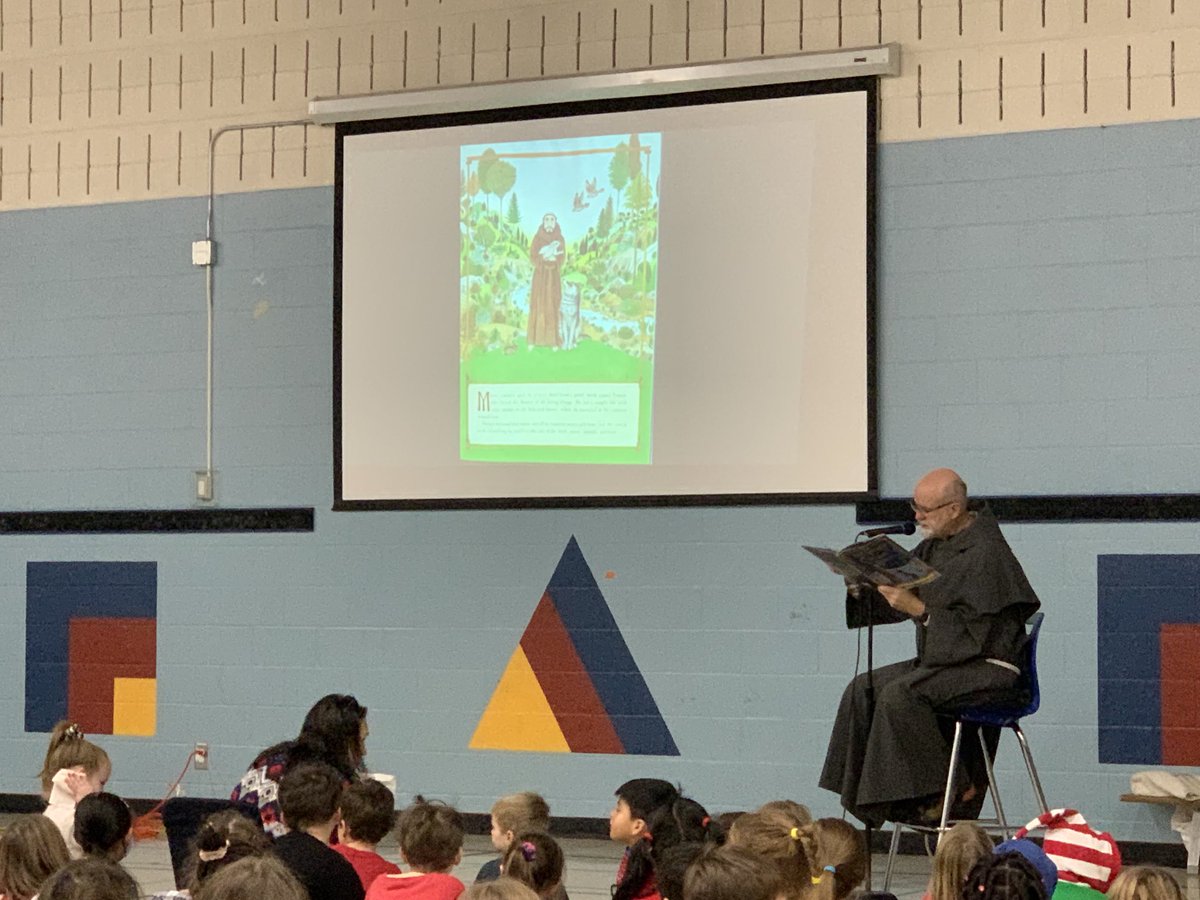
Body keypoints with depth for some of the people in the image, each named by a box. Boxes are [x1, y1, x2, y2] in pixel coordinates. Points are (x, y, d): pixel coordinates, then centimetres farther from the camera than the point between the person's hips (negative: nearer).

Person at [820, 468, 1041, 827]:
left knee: (899, 695, -28)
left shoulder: (985, 553, -18)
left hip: (987, 671, -9)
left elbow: (975, 634, -22)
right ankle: (863, 792, -1)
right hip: (942, 661, 9)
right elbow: (892, 598, 13)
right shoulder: (936, 546, 9)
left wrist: (919, 609, -24)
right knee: (863, 688, -3)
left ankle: (948, 790, -17)